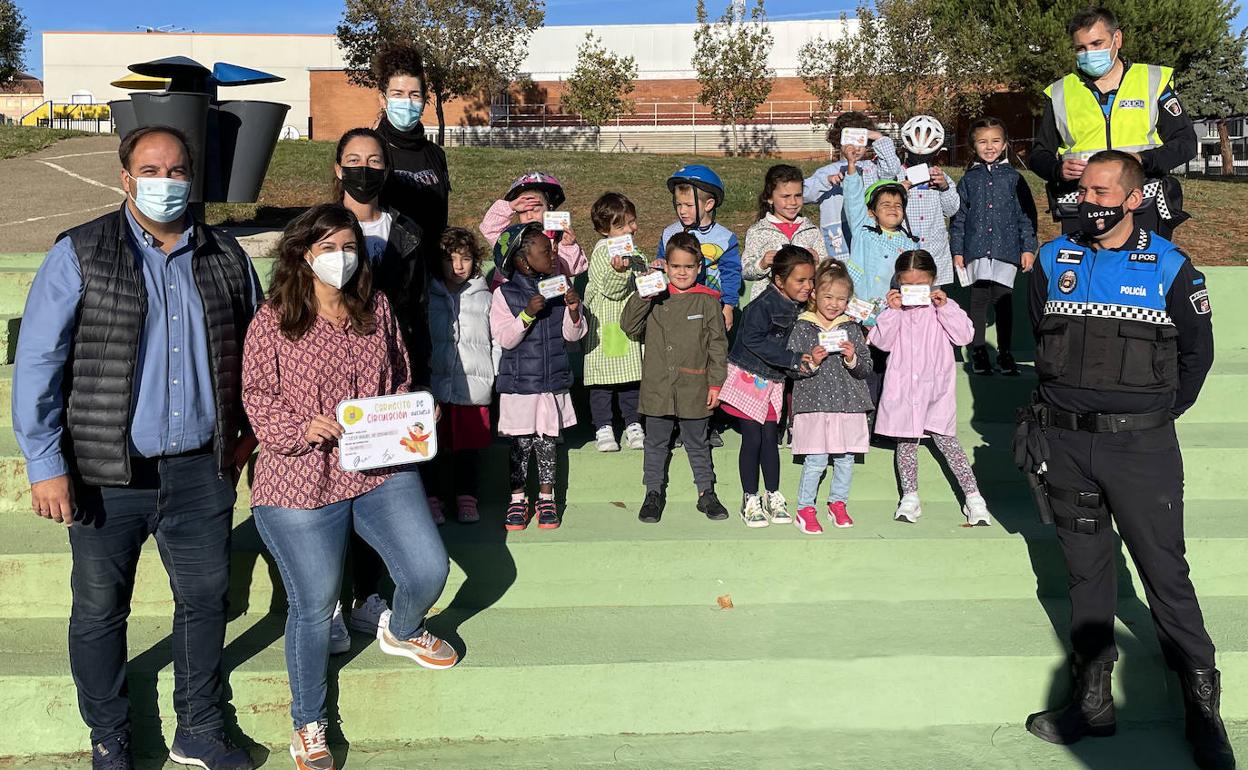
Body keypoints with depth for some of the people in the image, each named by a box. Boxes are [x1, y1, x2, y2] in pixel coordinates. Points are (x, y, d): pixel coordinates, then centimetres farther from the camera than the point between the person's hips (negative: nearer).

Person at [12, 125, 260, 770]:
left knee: (205, 599, 13)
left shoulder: (226, 258, 5)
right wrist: (45, 464, -10)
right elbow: (37, 362, -7)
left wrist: (251, 430, 14)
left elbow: (255, 349, 17)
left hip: (201, 470, 3)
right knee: (100, 609, 11)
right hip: (109, 474, -2)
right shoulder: (81, 255, -5)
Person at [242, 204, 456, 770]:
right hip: (302, 483, -3)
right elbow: (256, 397, -4)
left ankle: (401, 631, 37)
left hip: (382, 470, 4)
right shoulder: (273, 320, -5)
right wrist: (301, 429, -20)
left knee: (429, 571, -2)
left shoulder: (377, 308, 7)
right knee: (314, 605, 4)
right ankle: (309, 724, 27)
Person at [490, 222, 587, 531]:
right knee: (520, 442, 5)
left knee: (547, 442, 9)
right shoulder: (505, 294, -7)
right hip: (519, 381, -3)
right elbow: (504, 338, -13)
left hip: (554, 380, 3)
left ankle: (546, 499, 22)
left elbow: (572, 334, 4)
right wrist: (527, 314, -26)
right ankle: (517, 500, 19)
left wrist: (573, 311, -15)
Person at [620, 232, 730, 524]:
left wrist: (716, 383, -2)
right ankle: (654, 493, 26)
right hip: (657, 388, 1)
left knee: (698, 443, 13)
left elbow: (718, 345, 1)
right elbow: (629, 326, -1)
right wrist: (642, 296, -12)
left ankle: (706, 492, 26)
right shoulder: (655, 299, 2)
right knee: (656, 443, 12)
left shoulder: (707, 302, -2)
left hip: (694, 389, -1)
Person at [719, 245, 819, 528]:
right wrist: (794, 359, -25)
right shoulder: (763, 305, -20)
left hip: (774, 379, 6)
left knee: (770, 436, 9)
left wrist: (810, 358, -11)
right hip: (749, 375, -6)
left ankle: (773, 497, 19)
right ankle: (750, 500, 8)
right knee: (752, 437, -3)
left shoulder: (799, 307, 2)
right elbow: (754, 340, -28)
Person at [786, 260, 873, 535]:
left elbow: (867, 368, 6)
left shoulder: (851, 328, 8)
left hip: (848, 402, 4)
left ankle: (838, 504, 28)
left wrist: (853, 358, -14)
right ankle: (805, 510, 8)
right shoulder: (802, 327, 0)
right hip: (814, 403, -3)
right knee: (816, 460, -6)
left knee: (846, 458, 9)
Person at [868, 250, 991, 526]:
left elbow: (964, 335, -8)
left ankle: (973, 497, 3)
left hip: (936, 385, -2)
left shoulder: (944, 305, 2)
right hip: (903, 387, 2)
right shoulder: (895, 308, 4)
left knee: (945, 439, -6)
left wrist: (944, 307, -15)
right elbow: (881, 342, -4)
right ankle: (910, 497, 21)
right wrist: (892, 311, -14)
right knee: (906, 441, 9)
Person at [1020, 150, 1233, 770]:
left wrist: (1159, 413, 11)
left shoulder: (1170, 268, -3)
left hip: (1141, 446, -3)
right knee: (1085, 569, 12)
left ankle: (1202, 707, 16)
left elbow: (1197, 351, 8)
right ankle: (1093, 700, 23)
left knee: (1165, 572, 1)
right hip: (1066, 443, 3)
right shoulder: (1053, 261, 4)